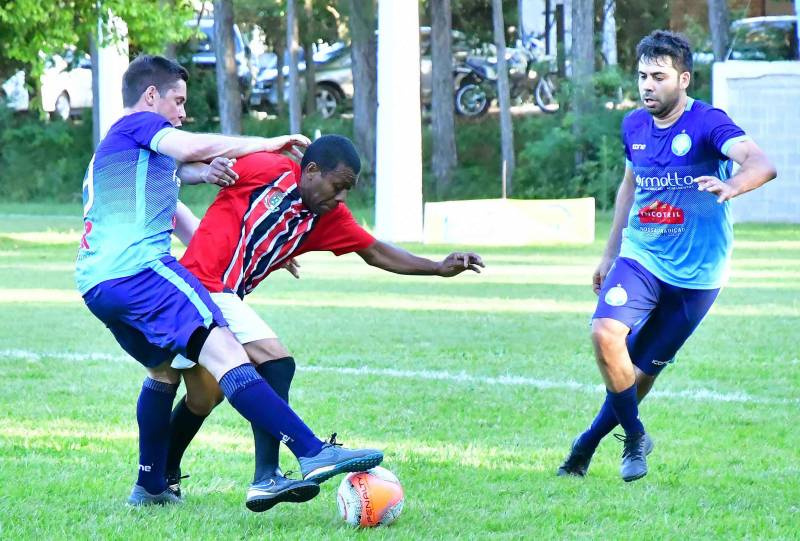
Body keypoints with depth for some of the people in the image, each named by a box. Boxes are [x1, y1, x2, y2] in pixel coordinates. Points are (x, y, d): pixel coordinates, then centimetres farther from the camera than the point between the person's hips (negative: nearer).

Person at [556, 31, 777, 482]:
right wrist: (611, 253, 24)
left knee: (641, 371, 3)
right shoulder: (634, 126, 4)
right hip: (639, 258, 4)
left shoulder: (707, 124, -15)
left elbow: (762, 164, -32)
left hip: (696, 272, -4)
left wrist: (732, 185, -54)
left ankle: (586, 448, 25)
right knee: (606, 334, -22)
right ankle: (635, 439, -3)